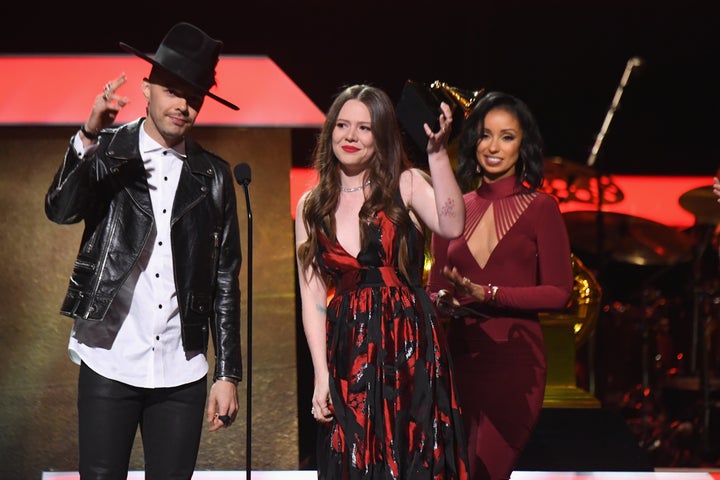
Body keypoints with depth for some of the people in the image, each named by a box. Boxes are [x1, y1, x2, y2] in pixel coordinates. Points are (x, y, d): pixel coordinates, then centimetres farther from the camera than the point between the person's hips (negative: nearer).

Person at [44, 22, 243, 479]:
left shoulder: (213, 175, 6)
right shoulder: (107, 151, 3)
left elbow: (225, 280, 7)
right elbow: (60, 210, -15)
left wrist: (229, 374, 4)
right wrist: (89, 137, -29)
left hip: (182, 373, 2)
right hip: (110, 365, -1)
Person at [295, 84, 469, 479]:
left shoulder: (406, 186, 0)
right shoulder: (311, 206, 9)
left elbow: (451, 226, -21)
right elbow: (312, 295, 5)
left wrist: (437, 152, -24)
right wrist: (321, 374, -1)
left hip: (410, 354, -2)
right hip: (347, 357, 3)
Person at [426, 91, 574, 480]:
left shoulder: (540, 208, -1)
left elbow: (559, 293, -6)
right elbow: (434, 285, 17)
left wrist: (488, 294, -14)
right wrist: (443, 301, -6)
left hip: (514, 360, -4)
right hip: (460, 357, 4)